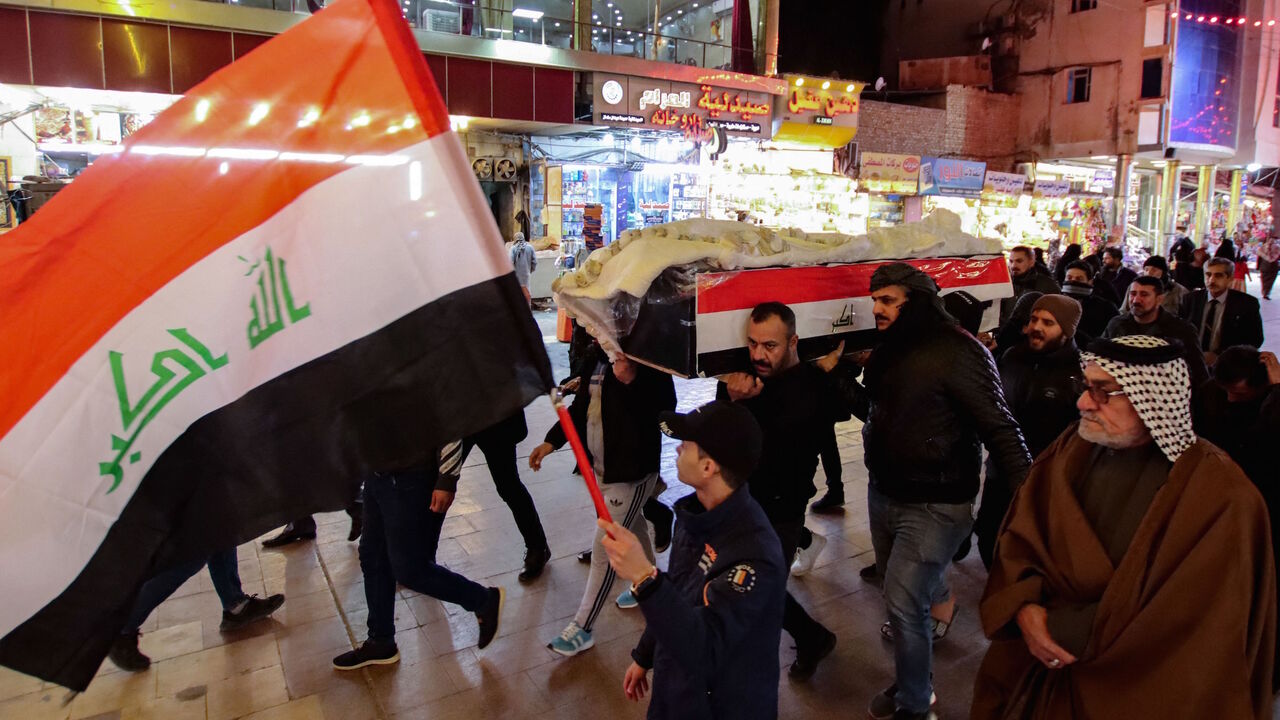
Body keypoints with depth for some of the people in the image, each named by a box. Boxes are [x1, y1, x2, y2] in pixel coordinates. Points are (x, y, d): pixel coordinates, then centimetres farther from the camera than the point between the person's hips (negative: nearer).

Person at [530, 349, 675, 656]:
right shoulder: (596, 360, 2)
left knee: (604, 550, 0)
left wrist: (630, 382, -38)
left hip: (631, 472, -7)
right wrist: (551, 441, 4)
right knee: (632, 530, 26)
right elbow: (580, 407, 11)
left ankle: (582, 628, 12)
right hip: (600, 467, 8)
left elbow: (665, 410, -26)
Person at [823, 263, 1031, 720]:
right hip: (883, 493, 8)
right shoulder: (889, 352, 7)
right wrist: (838, 371, 8)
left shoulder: (957, 352, -19)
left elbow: (999, 429, -19)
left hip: (934, 505, -8)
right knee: (901, 593, 19)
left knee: (904, 603, -4)